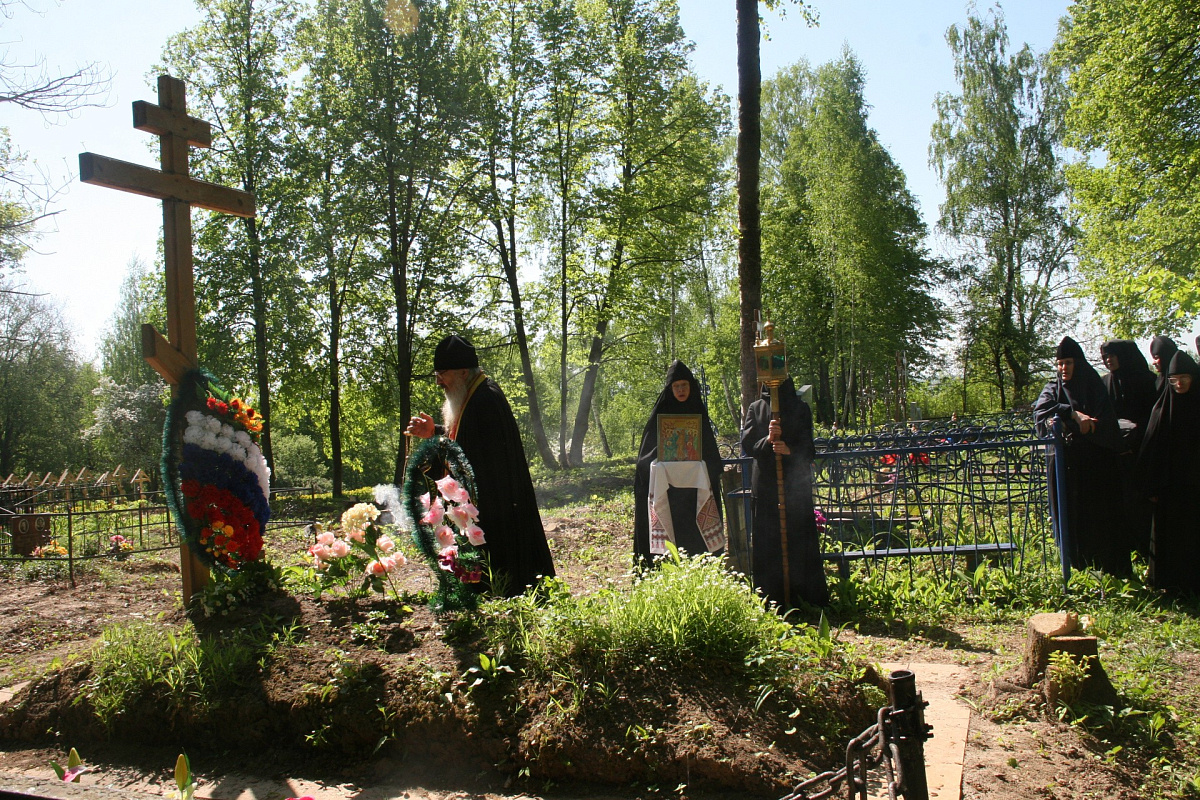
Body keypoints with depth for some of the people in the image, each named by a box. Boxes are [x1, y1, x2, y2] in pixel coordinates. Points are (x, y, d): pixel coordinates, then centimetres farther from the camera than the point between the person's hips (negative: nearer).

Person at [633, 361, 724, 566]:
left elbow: (712, 455, 11)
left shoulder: (699, 413, 9)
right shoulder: (660, 414, 2)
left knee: (696, 537, 0)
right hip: (666, 490, -2)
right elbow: (647, 454, 2)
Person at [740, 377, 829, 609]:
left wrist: (790, 450, -21)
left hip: (796, 485, -1)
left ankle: (809, 597, 8)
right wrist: (767, 440, -20)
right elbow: (747, 444, -1)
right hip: (766, 486, 1)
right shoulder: (756, 408, 10)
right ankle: (772, 599, 6)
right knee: (768, 544, 0)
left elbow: (808, 448, 0)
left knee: (800, 540, -1)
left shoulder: (800, 408, 7)